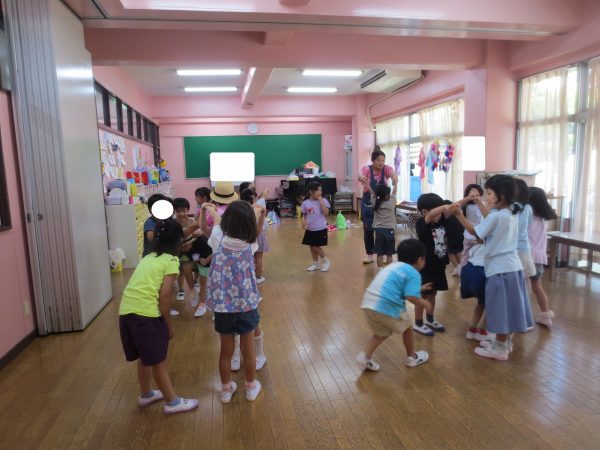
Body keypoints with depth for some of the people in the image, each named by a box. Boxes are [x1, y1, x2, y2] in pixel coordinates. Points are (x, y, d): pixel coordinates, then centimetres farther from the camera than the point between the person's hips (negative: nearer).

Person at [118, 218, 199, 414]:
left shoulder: (148, 257, 21)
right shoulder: (171, 260, -1)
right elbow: (164, 295, -7)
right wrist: (168, 324, 3)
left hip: (126, 311, 7)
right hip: (145, 313, -7)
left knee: (145, 357, 25)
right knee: (157, 360, 8)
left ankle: (146, 394, 42)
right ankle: (173, 402, 23)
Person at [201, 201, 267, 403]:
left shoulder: (218, 239, -10)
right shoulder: (250, 245, -11)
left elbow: (218, 223, 12)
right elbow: (254, 231, 12)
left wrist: (211, 210, 30)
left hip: (222, 305, 1)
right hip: (246, 304, -1)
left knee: (226, 351, 16)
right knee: (248, 350, 16)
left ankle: (226, 389, 35)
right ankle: (251, 387, 35)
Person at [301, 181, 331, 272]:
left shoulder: (323, 201, -7)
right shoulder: (305, 203, -1)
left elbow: (326, 213, -18)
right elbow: (304, 216, 7)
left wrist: (320, 201, -19)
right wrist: (304, 224, -11)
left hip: (321, 229, -4)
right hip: (310, 229, 4)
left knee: (316, 246, -3)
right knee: (312, 247, 11)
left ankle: (326, 261, 19)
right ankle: (316, 264, 27)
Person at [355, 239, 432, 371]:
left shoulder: (394, 266, 21)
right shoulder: (413, 273, -4)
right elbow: (411, 297, -15)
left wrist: (419, 288, 46)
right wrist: (424, 303, 4)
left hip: (369, 303, 7)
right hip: (386, 306, -7)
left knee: (382, 332, 26)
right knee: (407, 327, 20)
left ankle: (364, 356, 14)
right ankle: (412, 358, 36)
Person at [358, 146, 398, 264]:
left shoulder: (386, 168, -9)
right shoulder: (367, 169, -11)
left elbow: (393, 173, -31)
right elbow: (360, 176, -33)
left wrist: (395, 178, -56)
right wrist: (361, 178, -58)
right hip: (368, 204, 0)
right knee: (368, 229, 5)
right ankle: (370, 255, 18)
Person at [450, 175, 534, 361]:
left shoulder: (495, 216, -19)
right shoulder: (512, 214, 7)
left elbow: (475, 232, -10)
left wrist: (459, 214, -7)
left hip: (499, 268, -9)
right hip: (512, 265, 9)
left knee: (500, 307, 2)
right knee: (508, 306, 17)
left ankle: (500, 349, 14)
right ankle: (506, 342, 31)